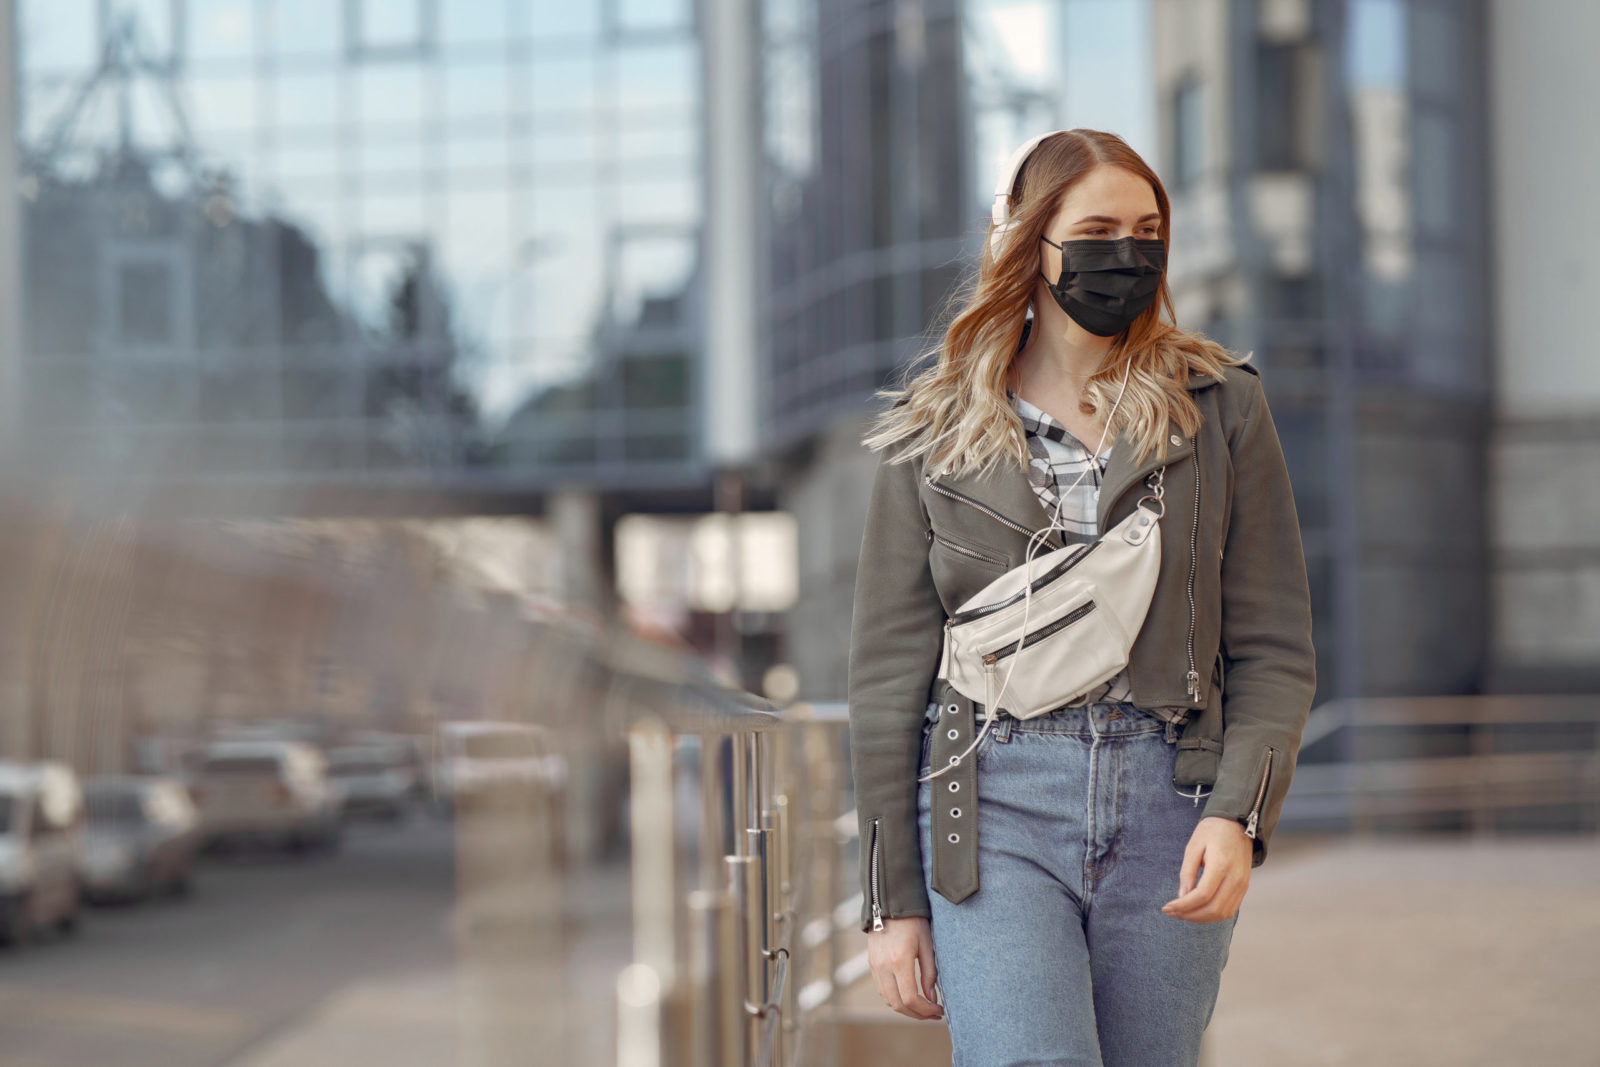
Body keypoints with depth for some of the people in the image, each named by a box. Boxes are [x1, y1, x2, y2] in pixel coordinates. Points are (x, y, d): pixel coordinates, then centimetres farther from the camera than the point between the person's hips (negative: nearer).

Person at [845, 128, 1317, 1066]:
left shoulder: (1220, 408, 8)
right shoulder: (936, 427, 7)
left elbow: (1274, 649, 6)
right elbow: (890, 671, 7)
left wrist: (1238, 814, -11)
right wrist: (892, 900, 4)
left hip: (1169, 809, 1)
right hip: (994, 809, -1)